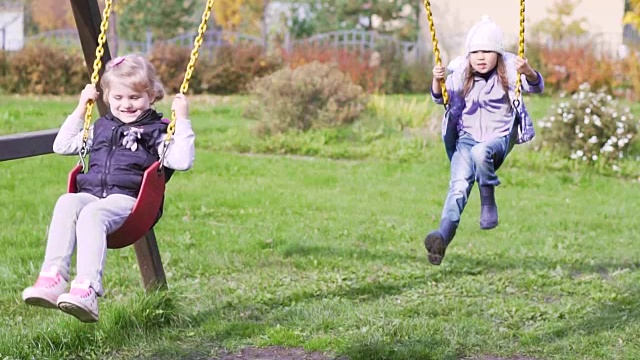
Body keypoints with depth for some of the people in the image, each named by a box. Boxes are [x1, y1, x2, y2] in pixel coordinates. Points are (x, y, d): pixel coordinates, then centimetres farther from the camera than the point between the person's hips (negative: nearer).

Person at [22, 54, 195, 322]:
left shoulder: (157, 131, 14)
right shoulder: (101, 128, 30)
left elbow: (182, 161, -1)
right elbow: (62, 146, 35)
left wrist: (182, 121, -2)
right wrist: (80, 109, 32)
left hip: (127, 200, -5)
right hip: (90, 195, 5)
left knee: (92, 214, -37)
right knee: (66, 203, -31)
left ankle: (87, 290, -53)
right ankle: (52, 278, -46)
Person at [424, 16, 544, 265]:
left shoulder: (508, 73, -1)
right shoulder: (461, 76, 4)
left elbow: (537, 87, -10)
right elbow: (439, 98, 7)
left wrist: (528, 73, -33)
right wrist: (437, 81, -15)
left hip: (499, 138, -2)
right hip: (467, 138, 2)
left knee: (480, 152, -38)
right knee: (459, 184, -22)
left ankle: (488, 203, -19)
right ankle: (443, 235, -36)